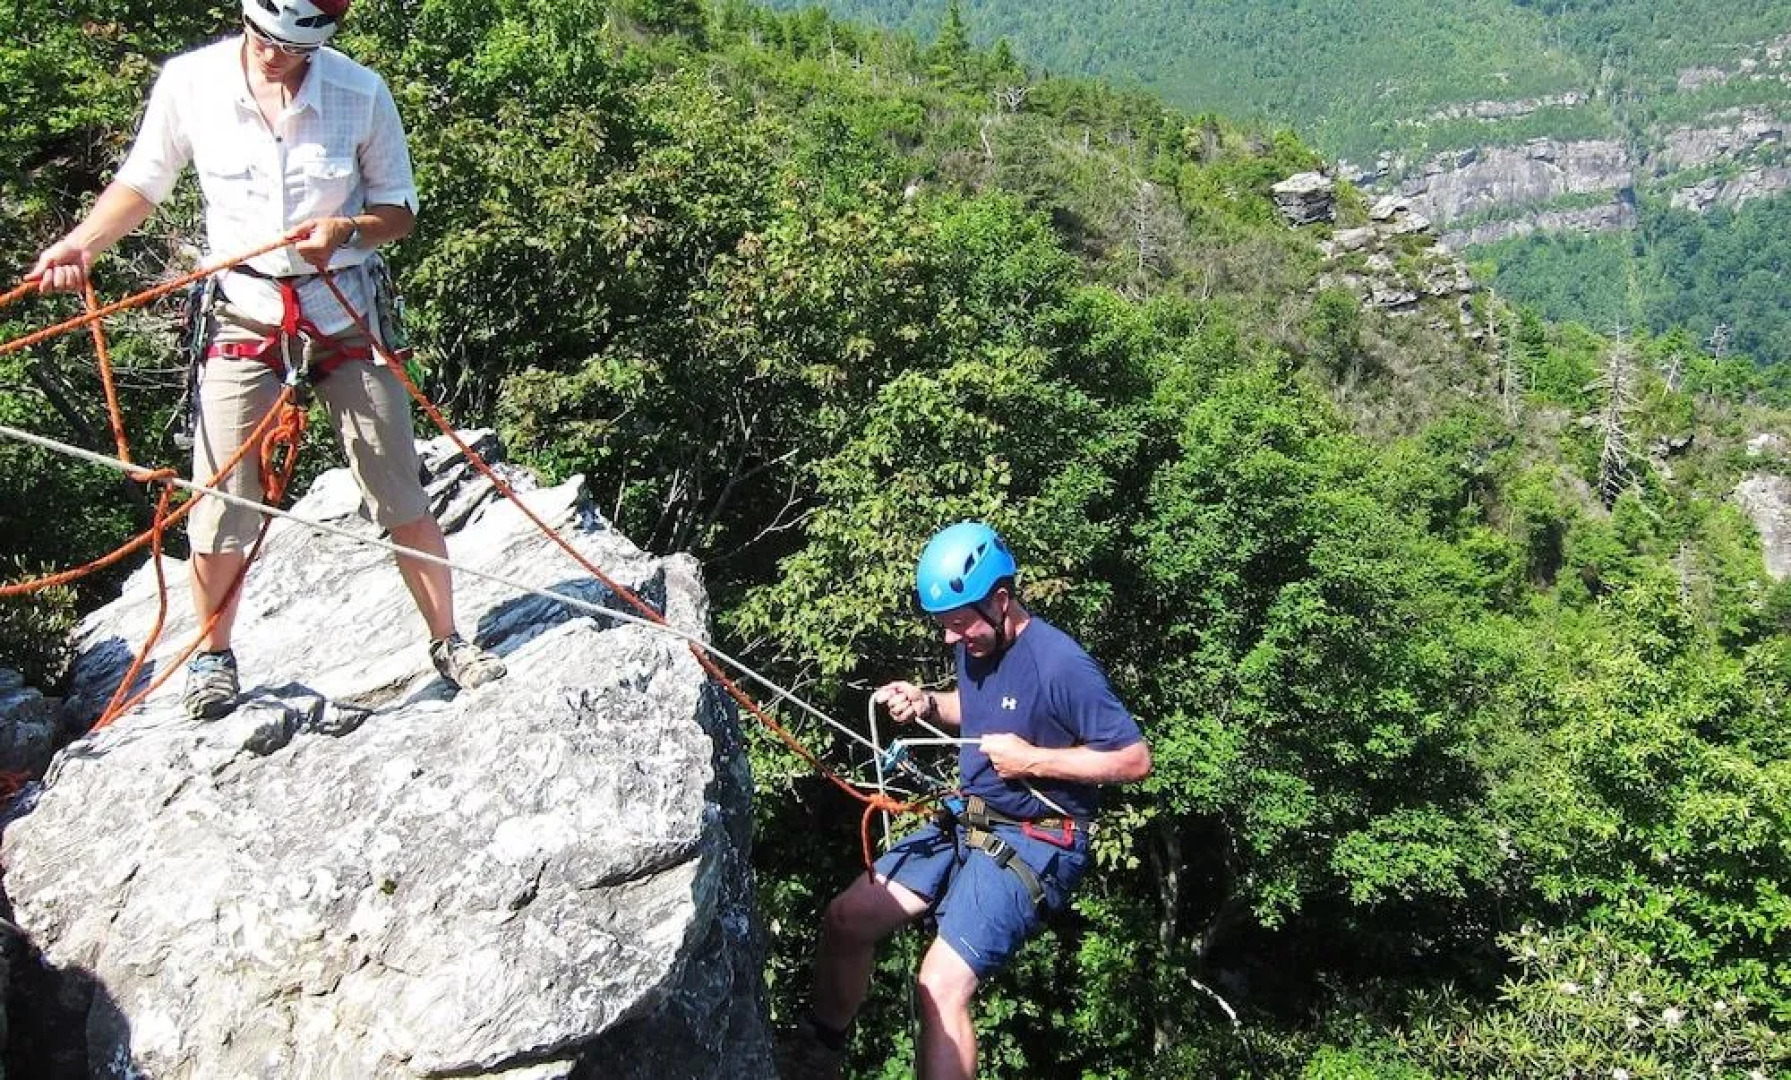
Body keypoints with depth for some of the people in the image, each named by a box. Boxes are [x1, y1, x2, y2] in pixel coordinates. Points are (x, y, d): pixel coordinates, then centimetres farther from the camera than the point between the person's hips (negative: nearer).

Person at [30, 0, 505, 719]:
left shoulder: (361, 93, -9)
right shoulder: (189, 81, -7)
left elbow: (400, 209, 1)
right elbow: (143, 182, 8)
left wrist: (347, 231, -18)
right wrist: (81, 243, -7)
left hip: (347, 316, 0)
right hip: (244, 318, 1)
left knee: (402, 501, 3)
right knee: (221, 509, 1)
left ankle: (447, 641, 21)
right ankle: (214, 657, 24)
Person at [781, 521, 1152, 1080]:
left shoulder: (1061, 665, -23)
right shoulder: (975, 645, 1)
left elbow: (1135, 759, -19)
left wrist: (1033, 759, -22)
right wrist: (926, 703, 2)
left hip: (1033, 845, -8)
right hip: (965, 824, 8)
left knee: (942, 984, -21)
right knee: (845, 919, 6)